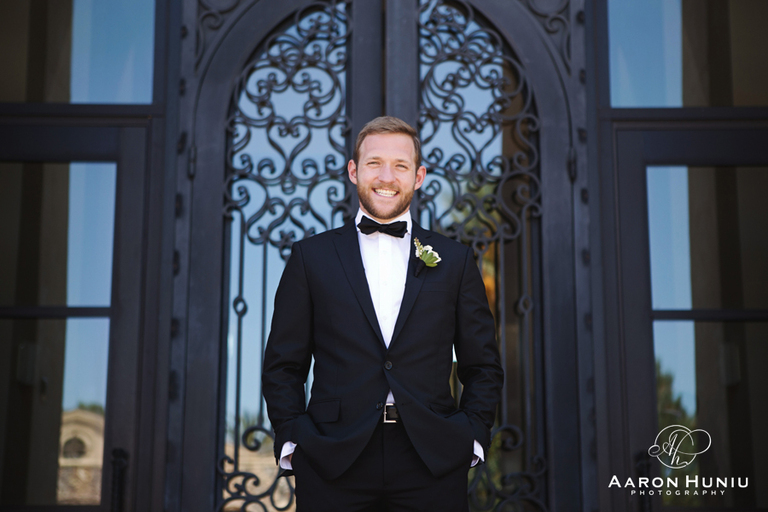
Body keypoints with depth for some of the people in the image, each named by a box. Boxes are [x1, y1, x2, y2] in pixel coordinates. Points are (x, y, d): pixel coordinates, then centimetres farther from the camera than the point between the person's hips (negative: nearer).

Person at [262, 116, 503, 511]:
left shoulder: (455, 261, 9)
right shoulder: (311, 256, 7)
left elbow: (483, 367, 11)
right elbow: (283, 365, 7)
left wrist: (472, 436, -1)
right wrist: (292, 441, -3)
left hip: (433, 465, 1)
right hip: (332, 465, 0)